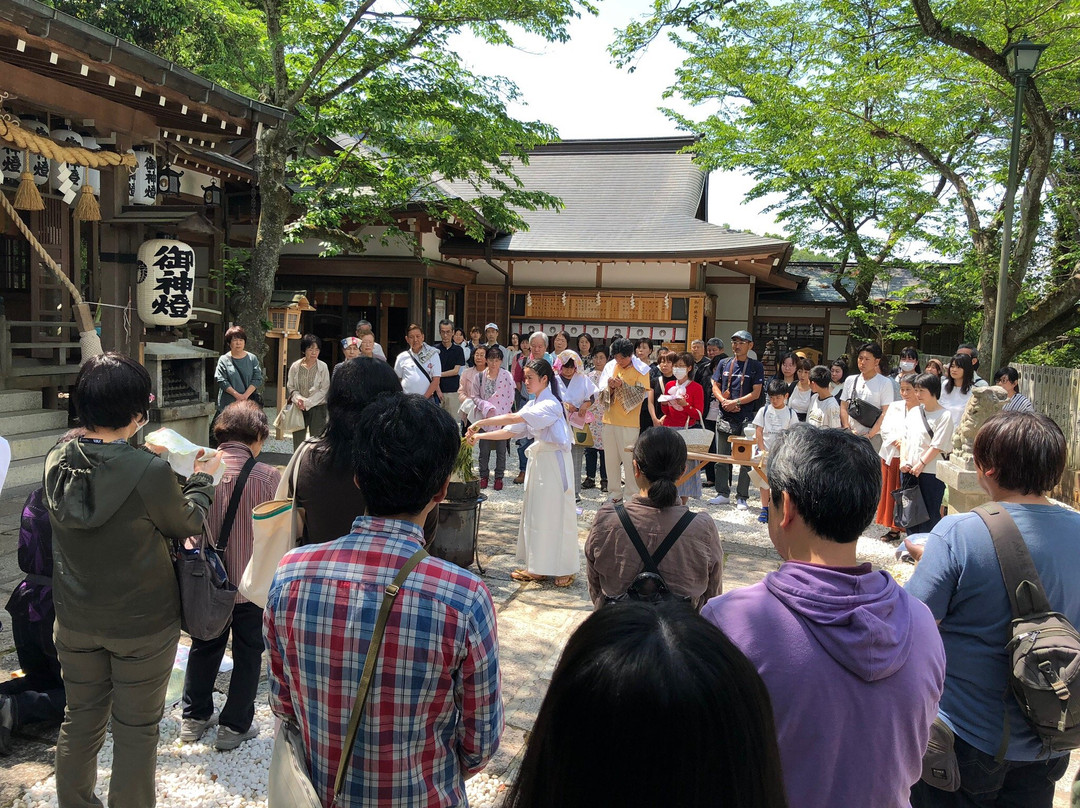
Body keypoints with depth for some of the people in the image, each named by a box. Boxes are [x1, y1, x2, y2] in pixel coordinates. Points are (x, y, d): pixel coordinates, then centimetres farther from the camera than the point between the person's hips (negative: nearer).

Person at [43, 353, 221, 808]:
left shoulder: (57, 462, -12)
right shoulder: (151, 472, -29)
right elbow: (186, 524, -10)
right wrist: (202, 479, 6)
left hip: (74, 622, 5)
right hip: (142, 626, -5)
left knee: (80, 719, 24)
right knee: (136, 730, 13)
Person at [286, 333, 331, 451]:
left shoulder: (322, 367, -4)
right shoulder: (295, 366, 1)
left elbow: (324, 389, -5)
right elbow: (290, 387, 6)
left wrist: (307, 402, -12)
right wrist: (298, 398, -15)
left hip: (317, 407, -2)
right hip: (299, 408, 2)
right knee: (298, 439, 6)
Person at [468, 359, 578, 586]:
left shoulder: (550, 405, -18)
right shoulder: (532, 406, 11)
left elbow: (514, 418, -28)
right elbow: (510, 431, 8)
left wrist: (481, 423, -26)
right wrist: (479, 436, -1)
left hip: (554, 462, -9)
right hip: (538, 461, 9)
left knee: (555, 514, -2)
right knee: (535, 513, 11)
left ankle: (564, 570, 10)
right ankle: (538, 568, 21)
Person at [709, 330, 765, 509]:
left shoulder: (756, 366, 1)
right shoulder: (724, 363, 10)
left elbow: (756, 393, -6)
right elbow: (715, 386, 10)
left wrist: (736, 402, -15)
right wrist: (724, 402, -8)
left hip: (746, 418, -3)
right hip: (725, 417, 3)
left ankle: (742, 497, 9)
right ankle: (723, 493, 20)